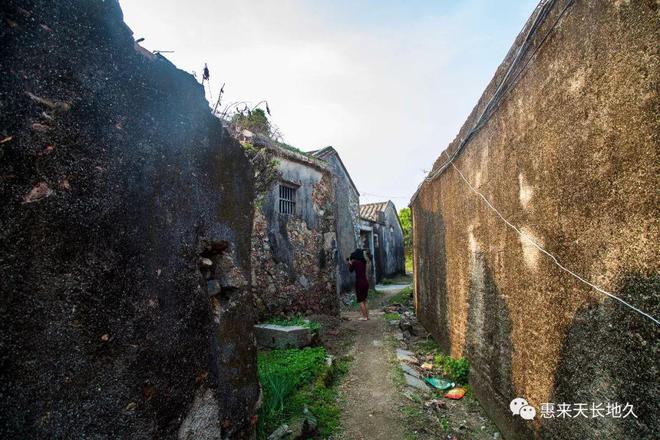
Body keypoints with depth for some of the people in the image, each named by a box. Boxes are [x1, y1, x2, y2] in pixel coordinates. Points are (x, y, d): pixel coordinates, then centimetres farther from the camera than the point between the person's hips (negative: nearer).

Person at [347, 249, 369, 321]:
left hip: (359, 282, -6)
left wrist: (349, 263, 20)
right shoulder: (364, 262, 8)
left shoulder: (355, 262, -10)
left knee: (360, 301, 2)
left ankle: (364, 317, 2)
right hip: (366, 282, 6)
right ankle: (367, 316, 19)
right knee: (364, 300, 17)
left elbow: (351, 270, 6)